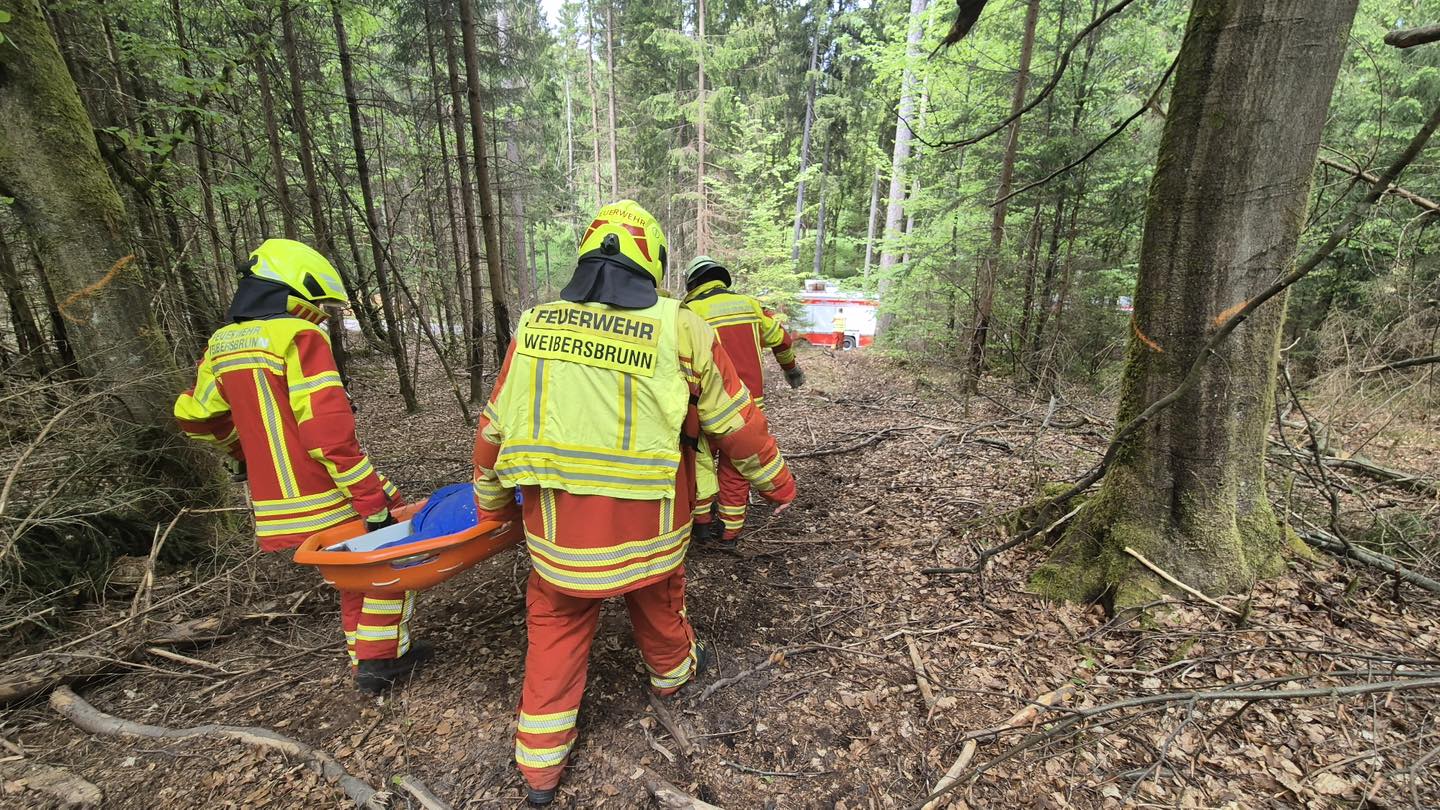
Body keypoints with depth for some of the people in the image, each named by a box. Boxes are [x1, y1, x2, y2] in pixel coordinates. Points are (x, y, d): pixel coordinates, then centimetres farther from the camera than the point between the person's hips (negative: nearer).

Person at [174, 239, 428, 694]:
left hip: (275, 509, 7)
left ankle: (363, 660, 31)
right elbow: (328, 430, -24)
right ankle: (381, 658, 17)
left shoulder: (221, 345, 8)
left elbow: (194, 417, 20)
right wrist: (373, 500, -22)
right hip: (330, 500, -7)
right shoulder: (299, 337, -16)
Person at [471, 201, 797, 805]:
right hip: (647, 528, -1)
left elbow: (493, 431, 5)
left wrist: (492, 508, 20)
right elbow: (737, 424, -4)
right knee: (658, 602, 27)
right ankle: (672, 671, 55)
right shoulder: (682, 331, -11)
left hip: (555, 530, 2)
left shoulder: (533, 328, -3)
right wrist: (776, 481, 13)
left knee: (555, 625, 21)